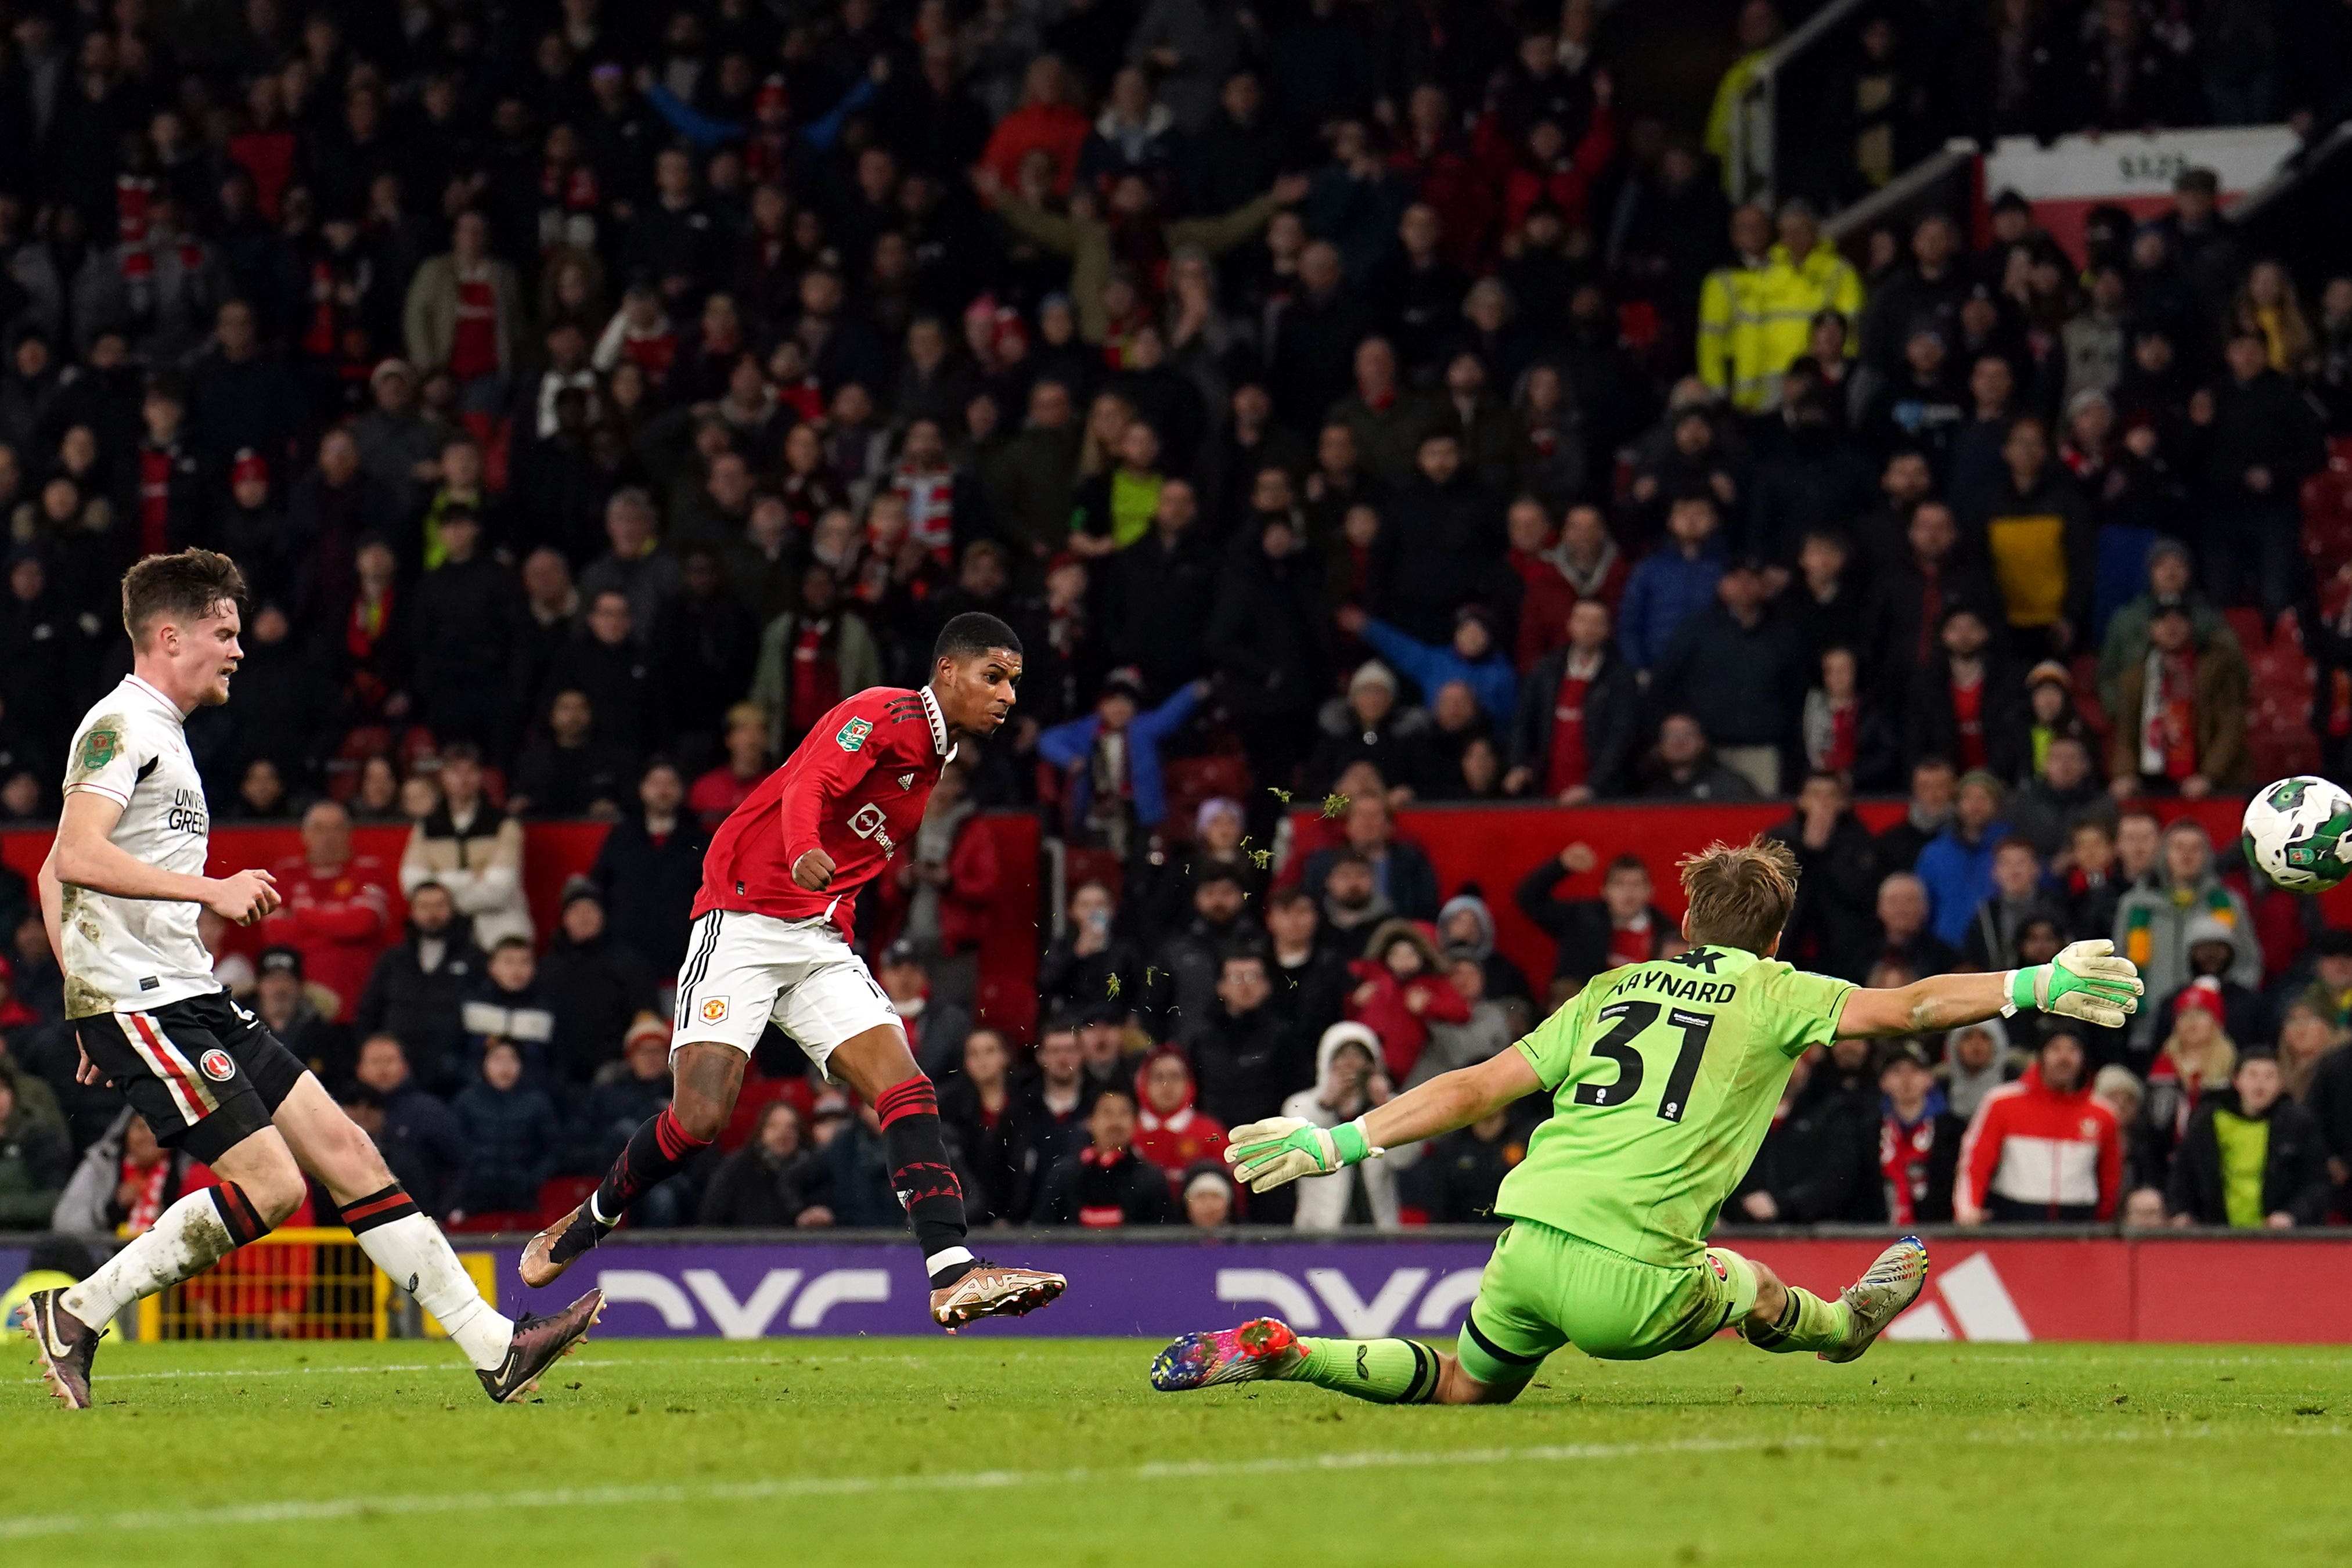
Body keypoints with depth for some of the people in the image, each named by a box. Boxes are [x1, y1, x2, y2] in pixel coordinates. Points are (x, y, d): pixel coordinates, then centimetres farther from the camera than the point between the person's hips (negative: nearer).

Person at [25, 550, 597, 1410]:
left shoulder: (161, 733, 21)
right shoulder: (120, 726, -10)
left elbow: (53, 875, 27)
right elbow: (78, 858, -25)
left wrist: (91, 998, 24)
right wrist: (212, 890, -24)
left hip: (193, 999, 10)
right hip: (140, 1005, -10)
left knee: (345, 1151, 4)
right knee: (271, 1183, -16)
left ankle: (494, 1347, 3)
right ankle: (76, 1317, -7)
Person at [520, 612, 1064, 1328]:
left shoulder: (937, 758, 17)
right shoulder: (887, 714, -10)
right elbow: (808, 788, -28)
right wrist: (804, 854, -46)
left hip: (822, 946, 8)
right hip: (744, 922, -8)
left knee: (908, 1093, -12)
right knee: (700, 1117, -16)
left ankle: (953, 1273, -22)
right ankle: (581, 1227, 9)